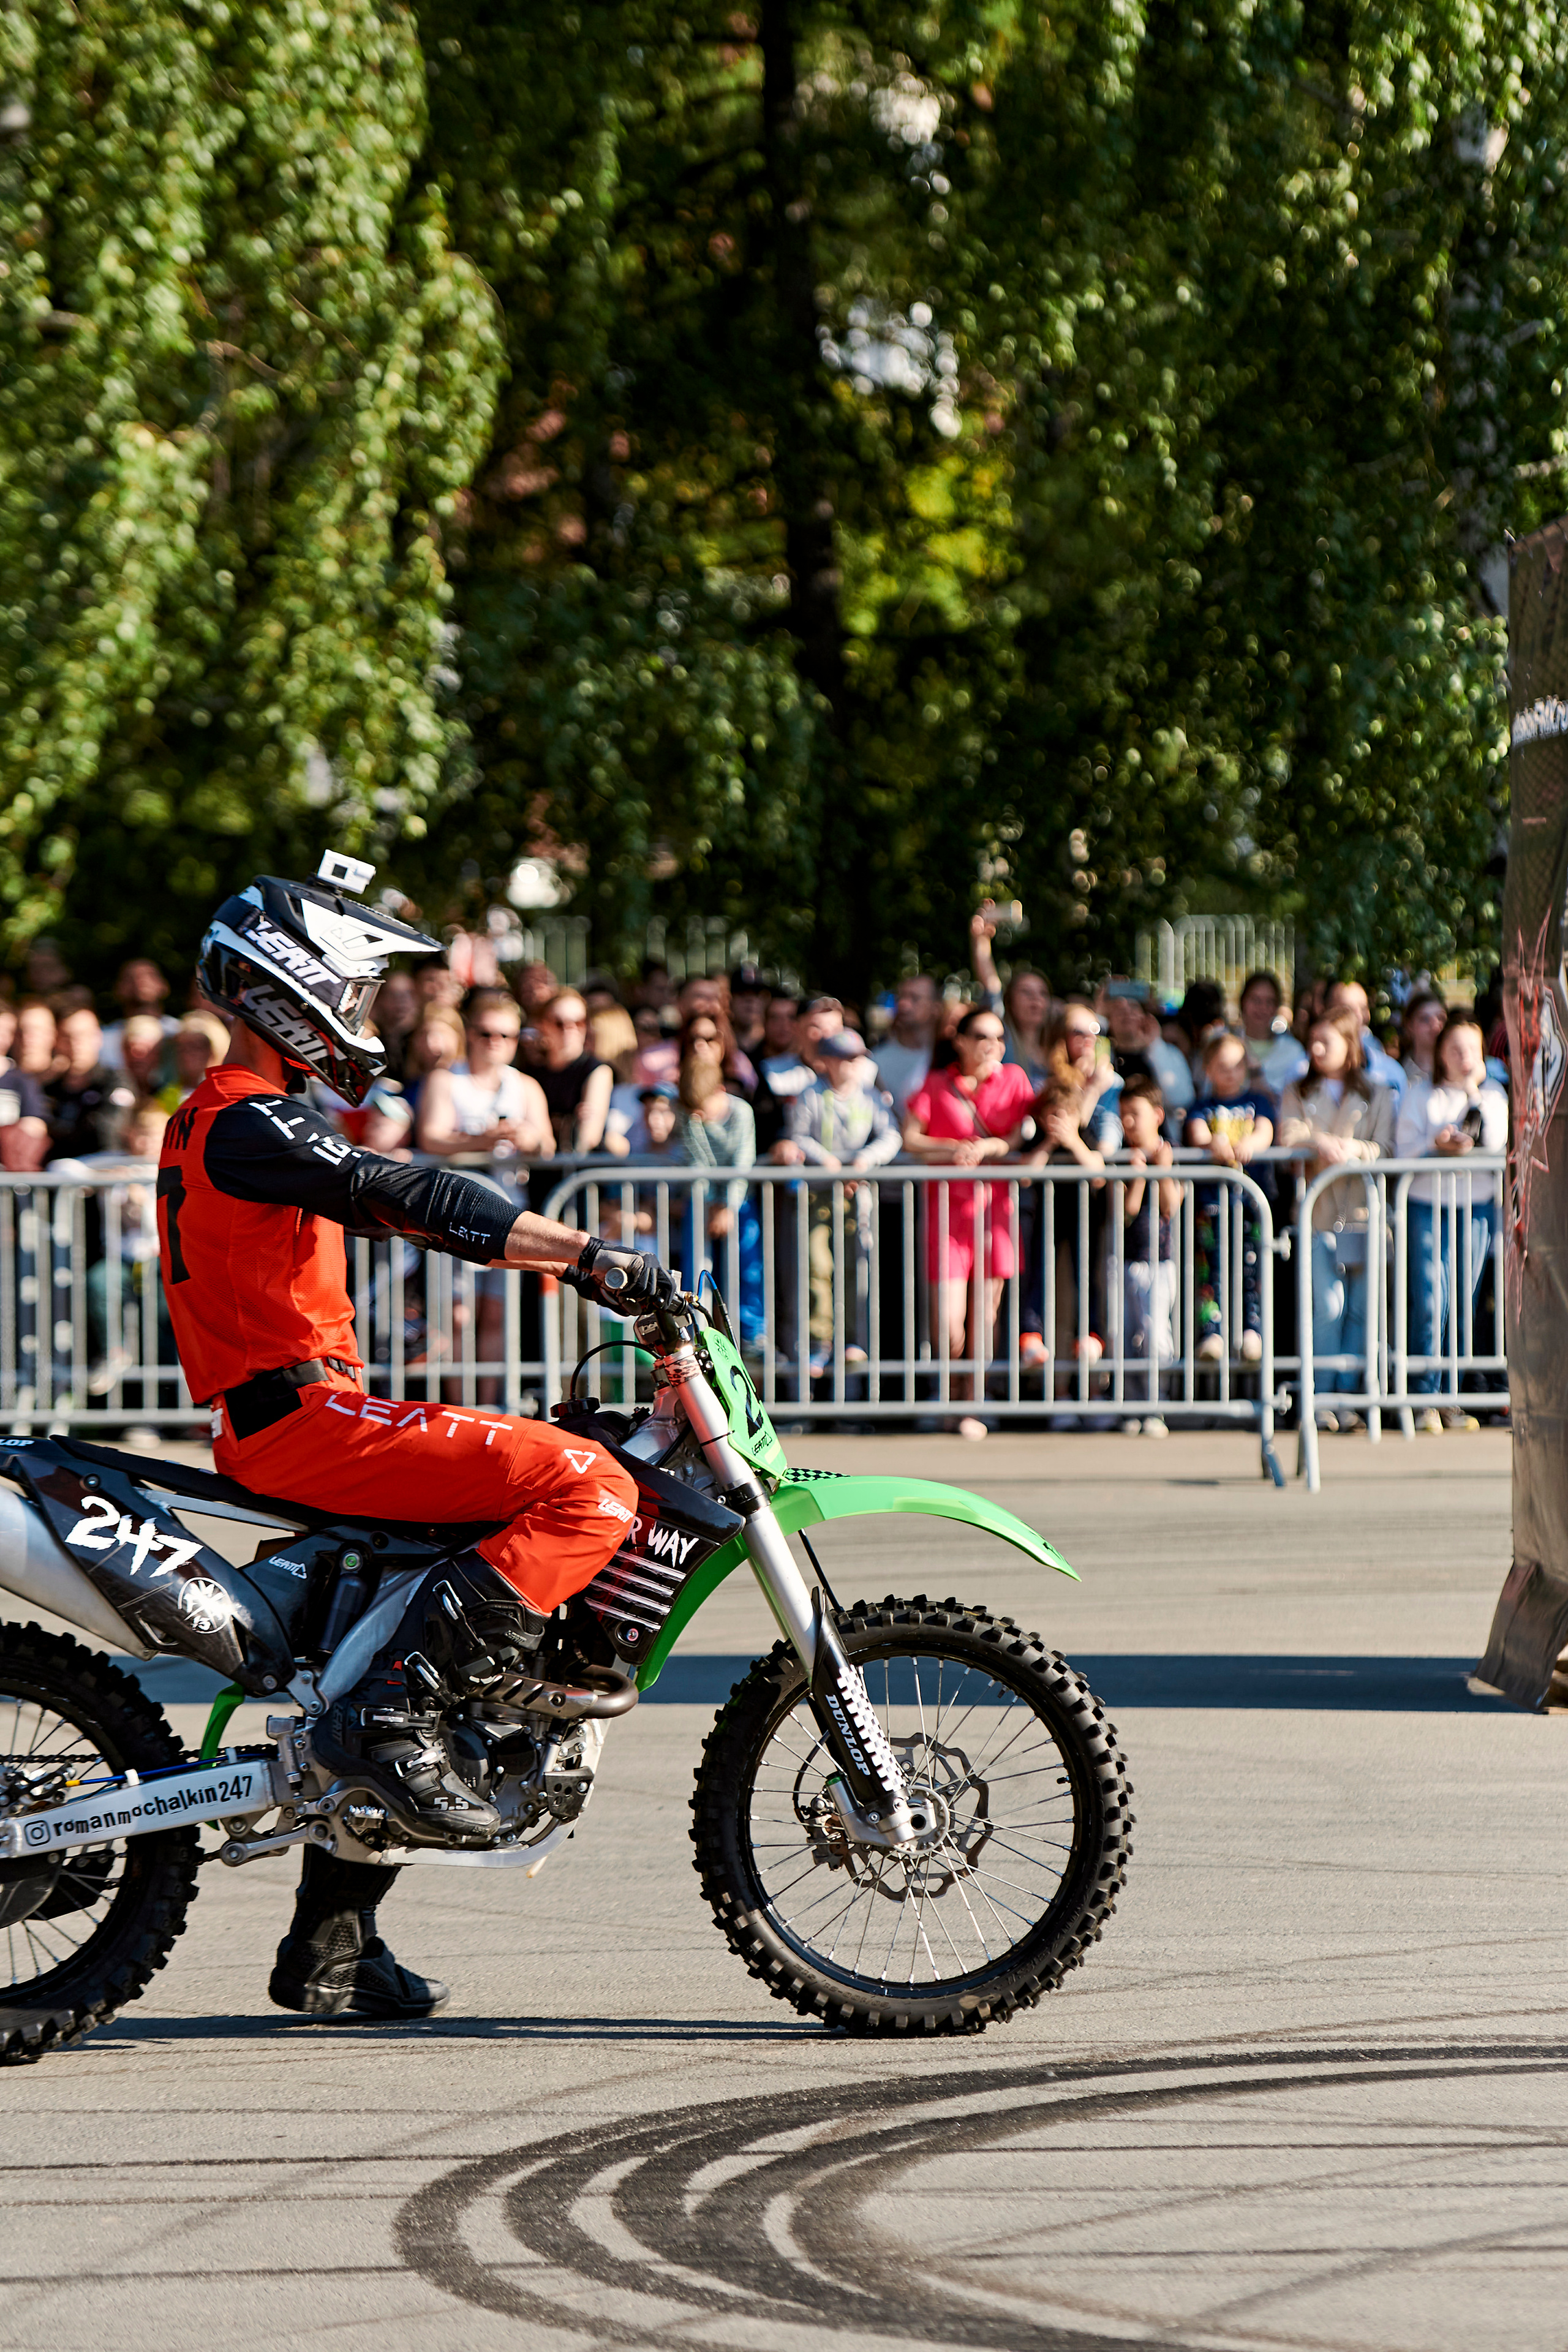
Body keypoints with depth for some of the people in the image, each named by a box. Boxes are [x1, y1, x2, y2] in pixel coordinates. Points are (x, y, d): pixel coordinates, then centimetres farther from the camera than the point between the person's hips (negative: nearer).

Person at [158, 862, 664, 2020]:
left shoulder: (219, 1119, 21)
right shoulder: (252, 1122, -12)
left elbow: (391, 1208, 24)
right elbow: (414, 1202, -22)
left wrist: (568, 1258, 20)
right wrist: (592, 1254, -24)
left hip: (270, 1427, 11)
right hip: (304, 1416, -11)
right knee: (586, 1487, -20)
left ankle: (331, 1942, 21)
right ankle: (392, 1711, -22)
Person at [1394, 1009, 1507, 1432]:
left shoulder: (1493, 1093, 9)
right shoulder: (1421, 1093, 3)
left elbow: (1496, 1142, 0)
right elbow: (1404, 1151, -3)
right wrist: (1437, 1146, -15)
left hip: (1476, 1205, 2)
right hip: (1428, 1204, -2)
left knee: (1464, 1302, 3)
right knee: (1429, 1301, -9)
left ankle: (1454, 1399, 10)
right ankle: (1425, 1400, -7)